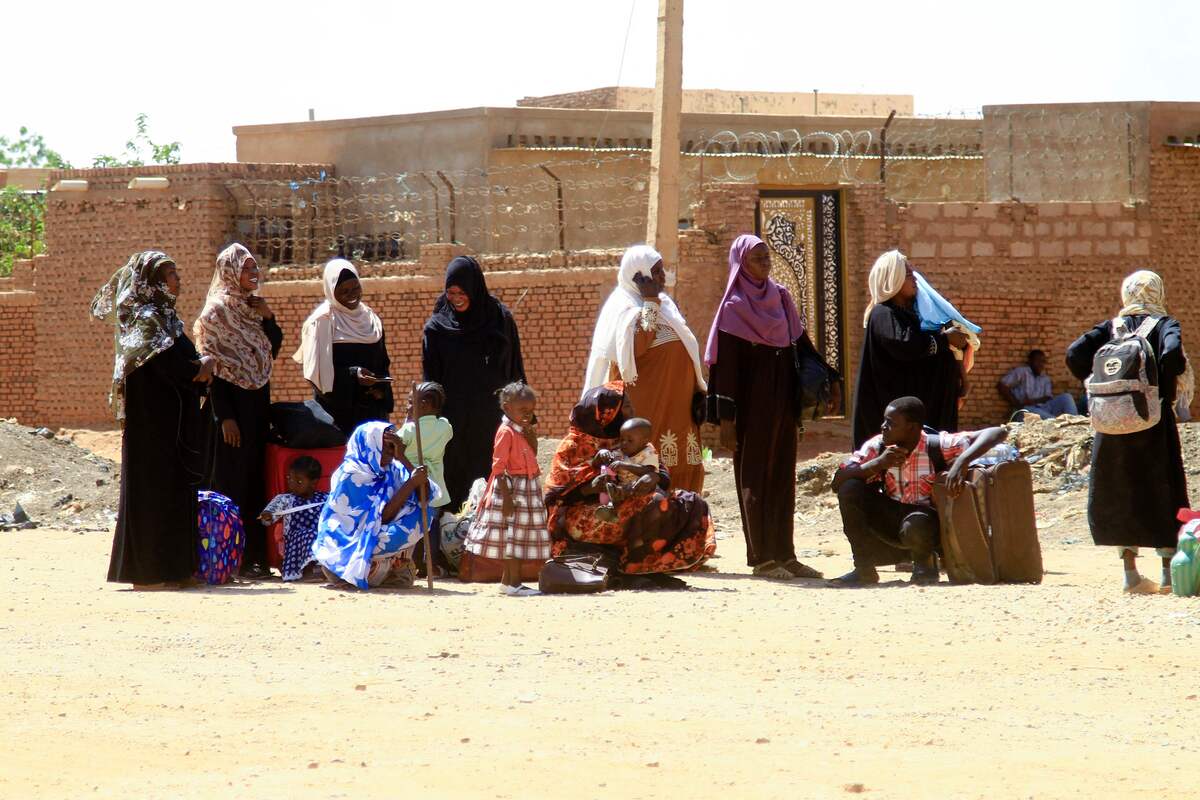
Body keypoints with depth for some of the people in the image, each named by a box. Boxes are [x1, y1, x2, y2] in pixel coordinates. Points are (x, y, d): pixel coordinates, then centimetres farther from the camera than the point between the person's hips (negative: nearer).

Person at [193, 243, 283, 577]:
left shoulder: (251, 307, 12)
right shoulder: (217, 311, -9)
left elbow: (274, 349, 15)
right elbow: (213, 365, -14)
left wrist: (268, 318, -2)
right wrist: (225, 417, -19)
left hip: (258, 402, 8)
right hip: (231, 403, -8)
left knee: (255, 479, 9)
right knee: (232, 481, -6)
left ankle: (255, 555, 12)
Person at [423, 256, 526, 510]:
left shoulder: (500, 319, 2)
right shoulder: (437, 327, 1)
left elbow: (516, 371, 7)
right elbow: (430, 379, 3)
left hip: (493, 417, 1)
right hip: (455, 419, -1)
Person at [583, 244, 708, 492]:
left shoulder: (664, 304, 17)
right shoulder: (624, 308, -8)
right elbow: (635, 346, -25)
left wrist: (698, 391, 17)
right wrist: (650, 303, -21)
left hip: (676, 405, 8)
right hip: (647, 405, -8)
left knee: (683, 468, 4)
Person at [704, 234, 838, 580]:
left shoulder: (780, 297, 11)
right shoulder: (733, 307, -8)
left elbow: (802, 343, 16)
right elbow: (725, 366, -12)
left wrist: (830, 378, 7)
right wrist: (726, 418, -17)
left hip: (782, 402, 6)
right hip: (752, 405, -6)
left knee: (783, 478, 7)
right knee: (755, 478, -2)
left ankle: (784, 555, 10)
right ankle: (762, 558, 1)